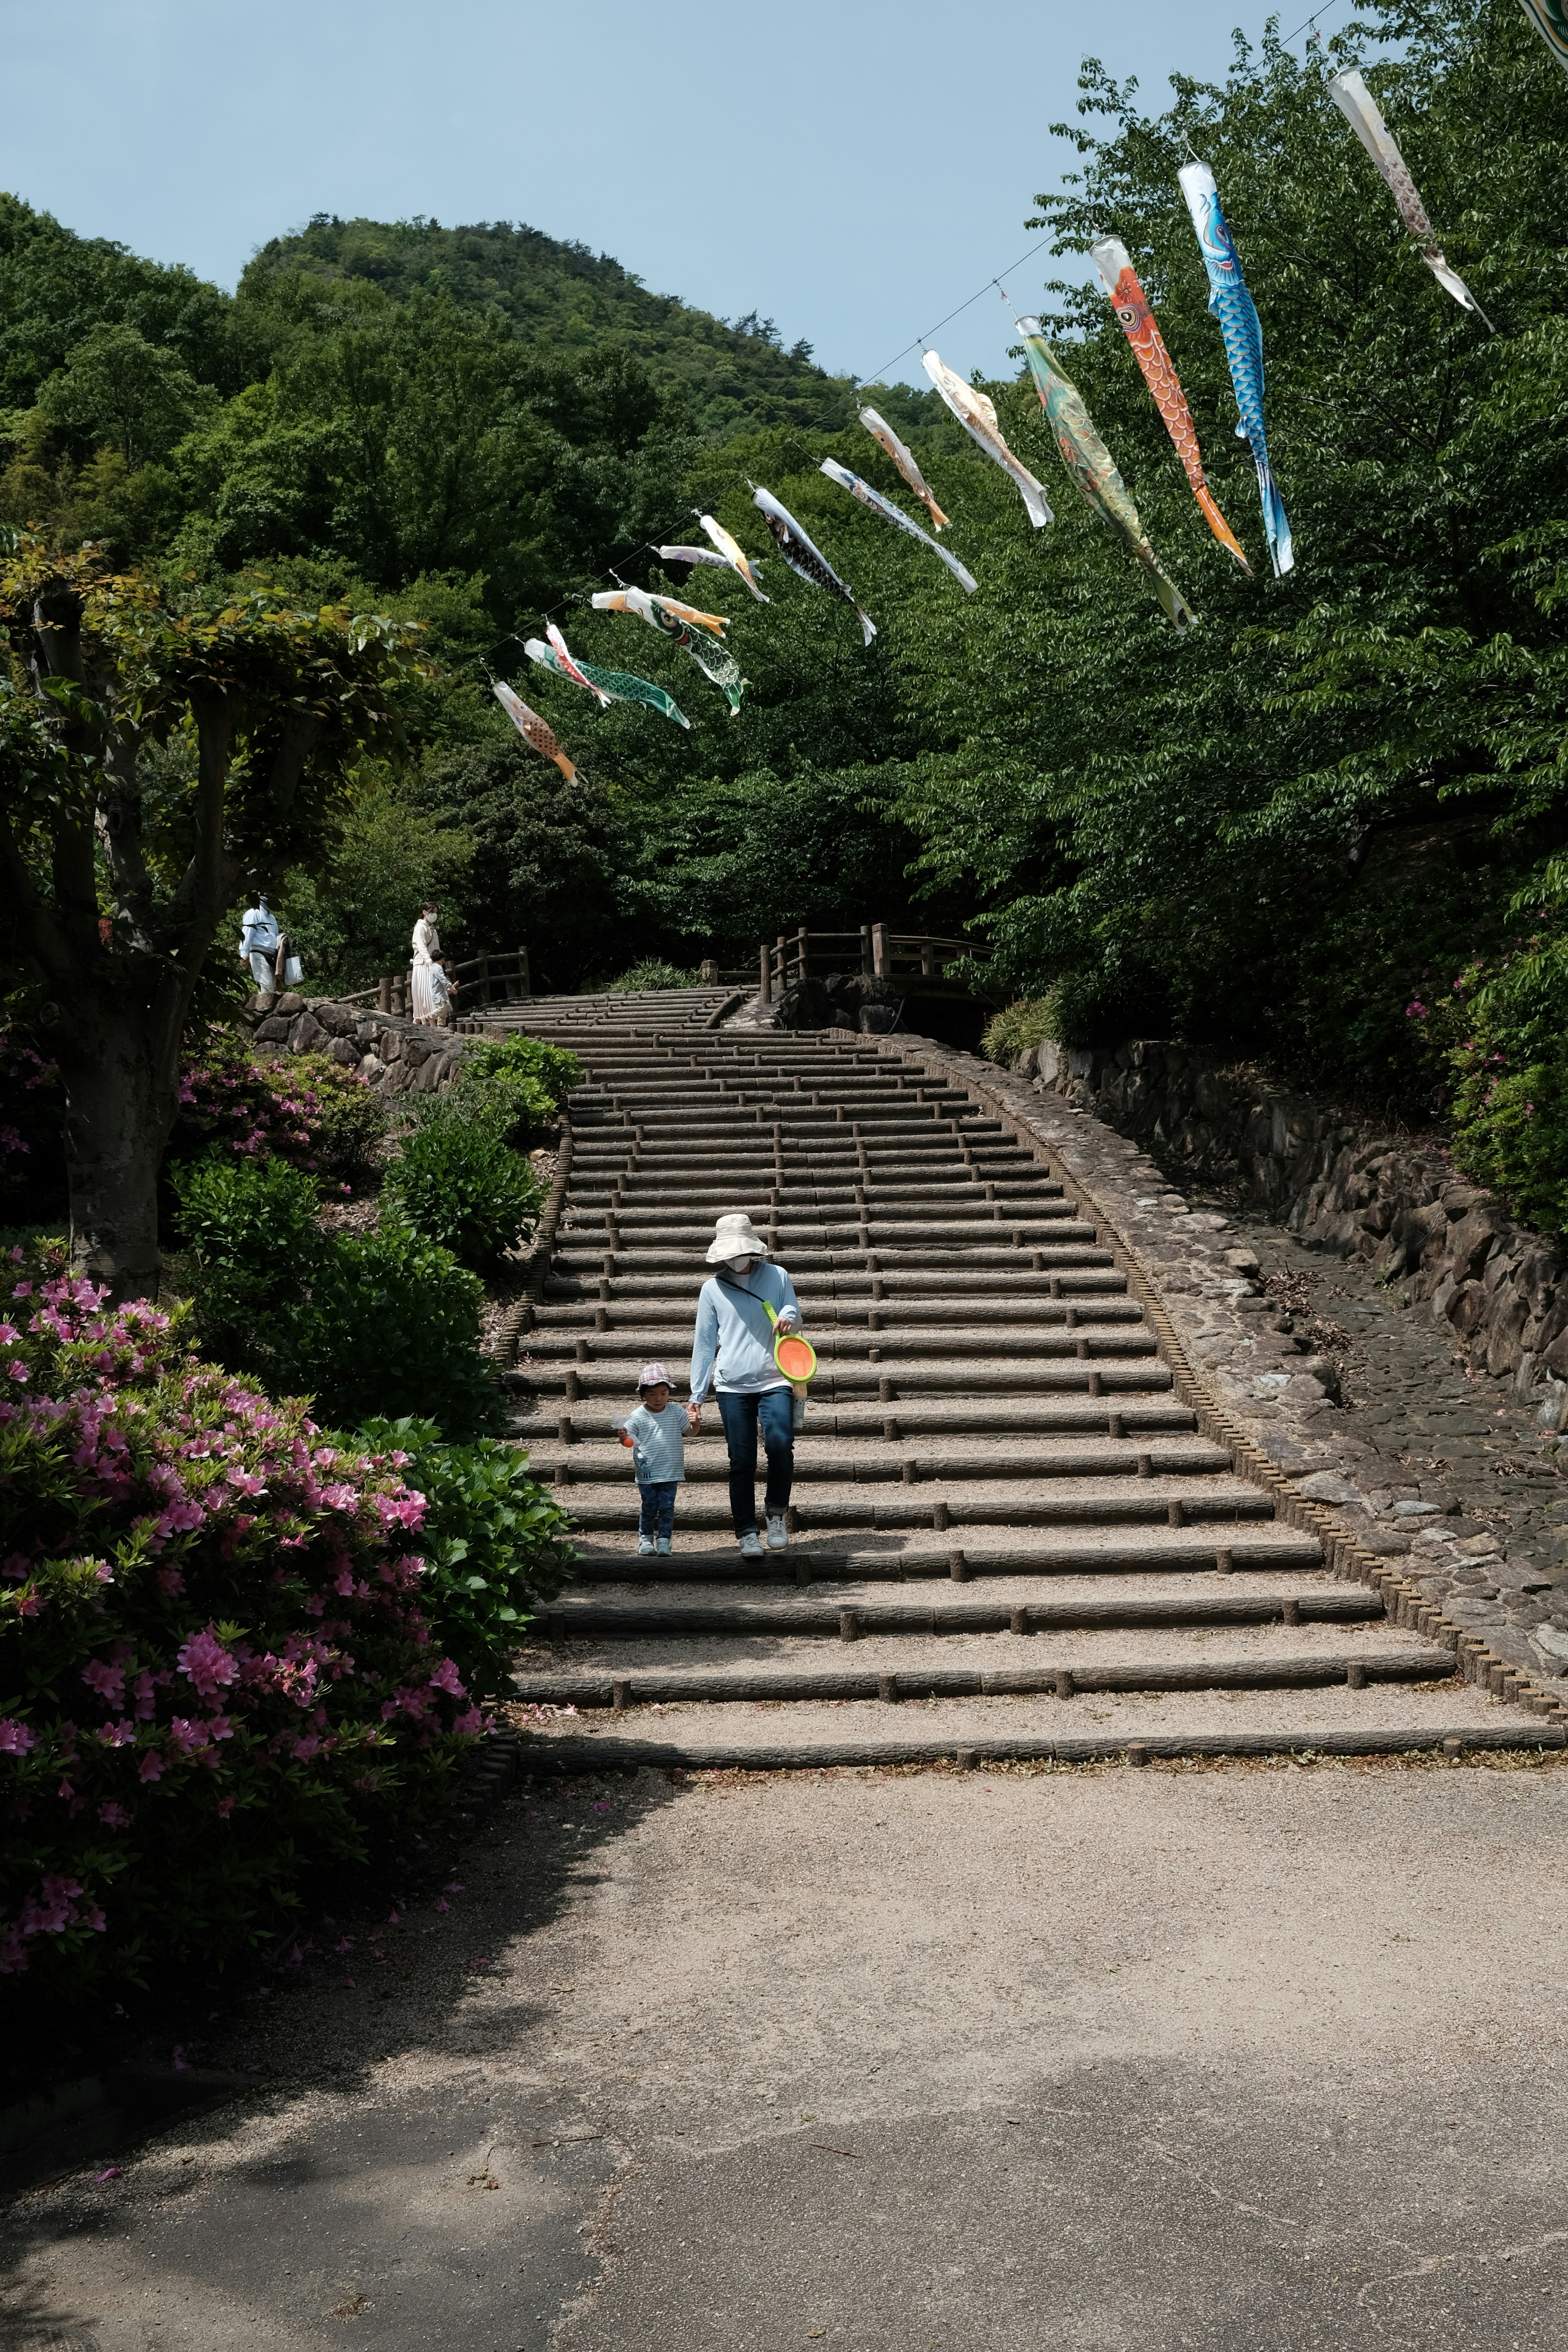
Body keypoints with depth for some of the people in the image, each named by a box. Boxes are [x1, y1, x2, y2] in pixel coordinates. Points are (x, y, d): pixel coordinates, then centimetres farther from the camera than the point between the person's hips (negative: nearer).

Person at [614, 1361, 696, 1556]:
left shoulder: (677, 1412, 1)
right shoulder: (637, 1417, -5)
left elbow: (691, 1431, 5)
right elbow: (629, 1442, -6)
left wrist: (695, 1423, -18)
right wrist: (623, 1438, -29)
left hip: (670, 1473, 1)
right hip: (647, 1473, -1)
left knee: (667, 1507, 2)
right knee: (649, 1508, 8)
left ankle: (664, 1539, 14)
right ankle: (646, 1537, 27)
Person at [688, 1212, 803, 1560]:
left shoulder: (777, 1276, 5)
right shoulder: (713, 1287, 6)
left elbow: (794, 1321, 14)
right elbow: (704, 1343, 10)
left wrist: (789, 1317, -13)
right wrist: (697, 1396, 8)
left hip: (774, 1380, -1)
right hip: (732, 1386, 1)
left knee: (780, 1445, -20)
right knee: (741, 1462, 0)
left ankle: (776, 1513, 3)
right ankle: (747, 1533, 11)